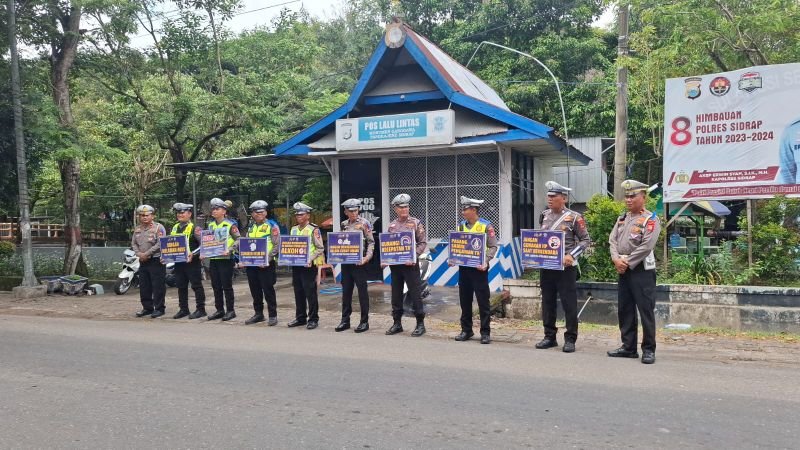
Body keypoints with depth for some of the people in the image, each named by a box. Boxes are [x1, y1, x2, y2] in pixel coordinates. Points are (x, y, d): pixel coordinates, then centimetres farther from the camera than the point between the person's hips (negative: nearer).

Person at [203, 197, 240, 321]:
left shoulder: (230, 225, -6)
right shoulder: (210, 225, 12)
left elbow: (238, 240, -9)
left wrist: (229, 250, -19)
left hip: (226, 259, -6)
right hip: (213, 259, 6)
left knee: (227, 286, -1)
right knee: (216, 286, 9)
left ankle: (231, 311, 7)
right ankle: (219, 310, 17)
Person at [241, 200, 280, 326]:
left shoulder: (272, 226, -3)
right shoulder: (251, 227, 16)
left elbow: (276, 245, -10)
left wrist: (267, 260, -17)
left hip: (266, 264, -6)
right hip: (251, 263, 6)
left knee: (268, 290, -3)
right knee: (255, 290, 11)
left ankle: (273, 315, 4)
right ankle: (258, 314, 22)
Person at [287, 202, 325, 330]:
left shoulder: (313, 229, -7)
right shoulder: (294, 229, 14)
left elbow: (320, 248, -10)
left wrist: (310, 258, -20)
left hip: (309, 266, -6)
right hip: (295, 265, 6)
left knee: (310, 293, -2)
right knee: (298, 293, 11)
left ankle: (313, 319, 5)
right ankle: (300, 317, 21)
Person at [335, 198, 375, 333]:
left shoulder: (364, 223, -3)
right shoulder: (344, 224, 12)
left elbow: (371, 242, -5)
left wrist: (367, 258, -16)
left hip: (359, 262, -5)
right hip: (345, 262, 5)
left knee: (362, 292, 0)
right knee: (346, 292, 10)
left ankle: (364, 322, 7)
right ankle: (345, 320, 18)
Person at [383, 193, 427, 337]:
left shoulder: (416, 223, -1)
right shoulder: (392, 225, 11)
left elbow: (423, 242, -6)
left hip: (410, 264, -5)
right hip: (394, 264, 5)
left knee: (415, 294, -2)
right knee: (396, 294, 10)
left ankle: (420, 324, 7)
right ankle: (397, 323, 20)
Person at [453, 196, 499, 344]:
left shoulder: (486, 226, -5)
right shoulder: (461, 226, 11)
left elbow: (493, 247, -8)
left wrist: (485, 261, -20)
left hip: (479, 268, -5)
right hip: (463, 267, 5)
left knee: (483, 301, -1)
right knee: (464, 300, 10)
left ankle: (485, 332, 6)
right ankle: (466, 330, 21)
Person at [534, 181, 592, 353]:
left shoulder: (574, 217, -6)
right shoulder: (544, 216, 10)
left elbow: (586, 240, -5)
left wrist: (571, 255, -15)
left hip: (566, 267, -5)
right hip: (546, 266, 5)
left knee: (569, 304, 0)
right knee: (547, 302, 10)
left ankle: (570, 339, 9)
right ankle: (549, 336, 21)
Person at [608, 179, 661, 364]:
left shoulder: (650, 219, -8)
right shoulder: (621, 219, 15)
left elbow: (646, 246, -17)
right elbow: (612, 240, 8)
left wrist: (628, 263, -15)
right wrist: (616, 259, -9)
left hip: (642, 271, -7)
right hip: (623, 271, 8)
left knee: (646, 311, -4)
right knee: (624, 310, 11)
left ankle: (649, 350, 5)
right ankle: (628, 347, 20)